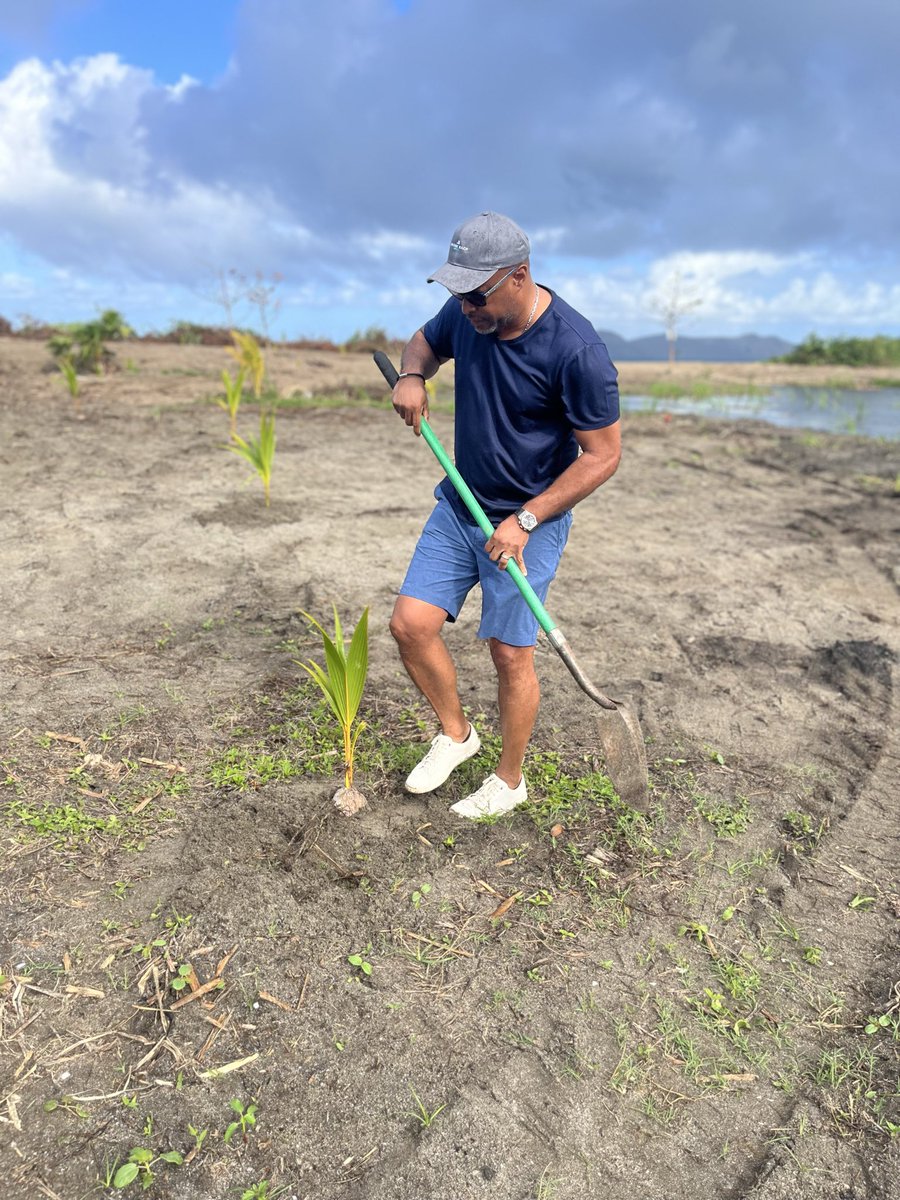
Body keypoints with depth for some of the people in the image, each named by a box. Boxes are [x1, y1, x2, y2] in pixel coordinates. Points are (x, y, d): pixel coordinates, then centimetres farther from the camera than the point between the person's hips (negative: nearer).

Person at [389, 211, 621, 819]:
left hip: (528, 519, -6)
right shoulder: (466, 314, -3)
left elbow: (603, 454, -16)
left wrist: (525, 521, -19)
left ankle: (510, 780, 25)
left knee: (510, 653, 0)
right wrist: (412, 375, -4)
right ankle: (456, 733, 25)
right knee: (411, 623, -1)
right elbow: (426, 341, 21)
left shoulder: (577, 350, -21)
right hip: (459, 503, 6)